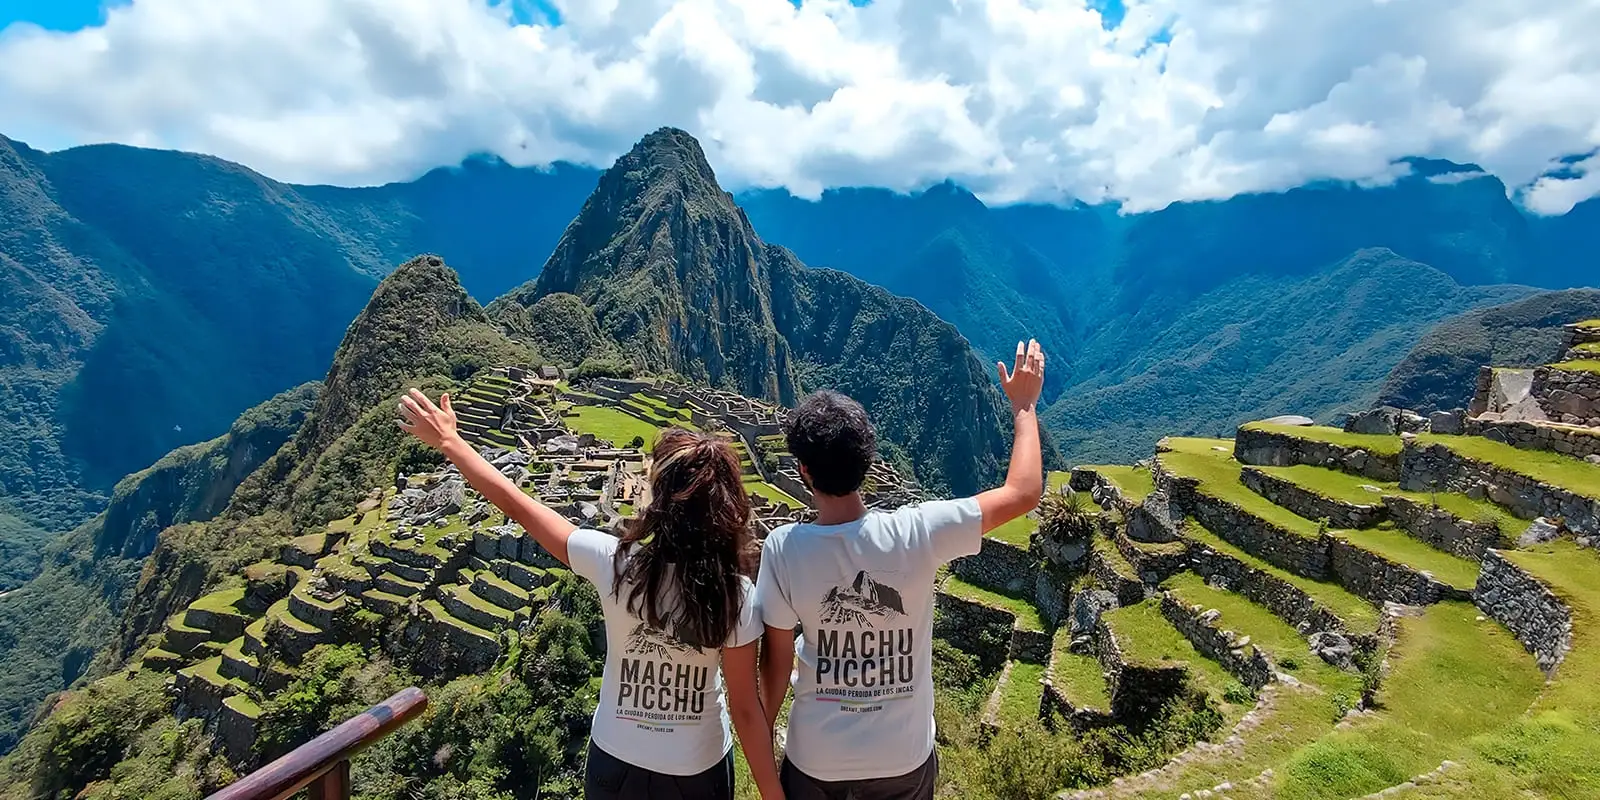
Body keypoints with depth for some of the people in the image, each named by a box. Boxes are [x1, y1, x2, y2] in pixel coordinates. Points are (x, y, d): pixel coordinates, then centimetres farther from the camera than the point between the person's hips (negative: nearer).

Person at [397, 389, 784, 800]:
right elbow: (746, 709, -17)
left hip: (615, 764, 1)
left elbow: (517, 507, -13)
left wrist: (448, 440, -1)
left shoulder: (613, 563, -24)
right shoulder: (737, 595, -25)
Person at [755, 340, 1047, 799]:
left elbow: (776, 663, -11)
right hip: (904, 761, 1)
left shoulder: (783, 549, -24)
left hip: (815, 761, -1)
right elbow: (1024, 494, -13)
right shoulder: (914, 534, -26)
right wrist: (1023, 406, -1)